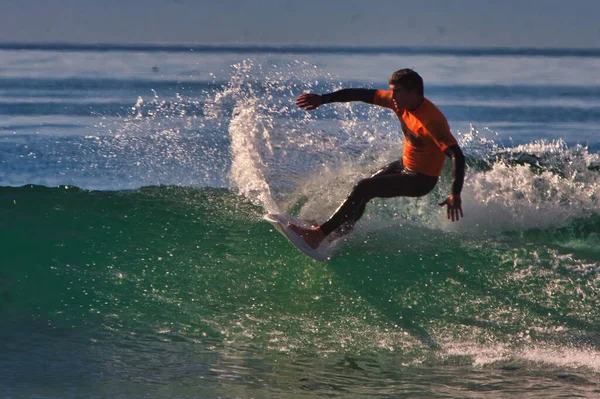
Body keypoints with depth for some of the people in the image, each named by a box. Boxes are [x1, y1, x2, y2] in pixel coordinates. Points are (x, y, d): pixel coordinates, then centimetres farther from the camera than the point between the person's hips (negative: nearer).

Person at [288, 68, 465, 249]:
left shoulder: (432, 121, -34)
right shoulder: (399, 101, -11)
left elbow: (457, 156, -39)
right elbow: (361, 94, -5)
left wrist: (455, 195, -49)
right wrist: (322, 99, -6)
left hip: (421, 179, -9)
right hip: (404, 165, 9)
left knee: (364, 188, -16)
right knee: (362, 191, 19)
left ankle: (319, 234, -11)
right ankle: (339, 236, 38)